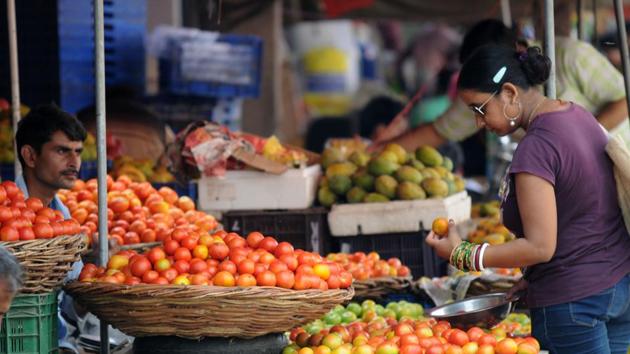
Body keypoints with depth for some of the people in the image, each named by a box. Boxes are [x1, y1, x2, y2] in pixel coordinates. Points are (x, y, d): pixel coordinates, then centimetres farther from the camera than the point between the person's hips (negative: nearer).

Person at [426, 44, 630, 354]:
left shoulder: (535, 148, -21)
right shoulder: (578, 115, 7)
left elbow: (539, 246, -23)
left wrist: (462, 255, -15)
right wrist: (534, 277, 14)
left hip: (572, 302, -9)